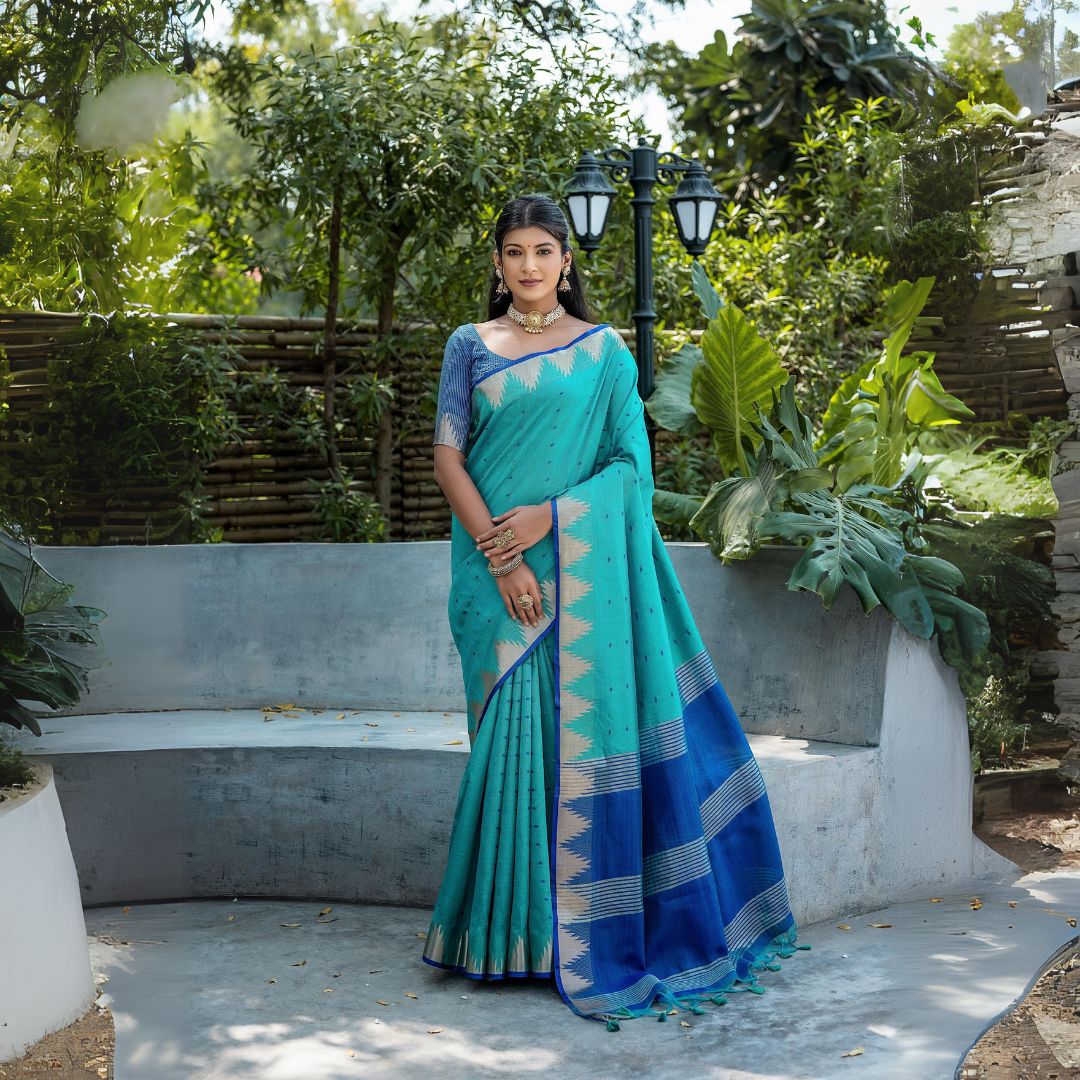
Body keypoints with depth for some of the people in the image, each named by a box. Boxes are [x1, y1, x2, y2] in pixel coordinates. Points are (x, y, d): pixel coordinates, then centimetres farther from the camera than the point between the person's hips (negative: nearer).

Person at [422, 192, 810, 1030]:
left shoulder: (605, 350, 7)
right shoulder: (470, 347, 8)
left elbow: (632, 463, 1)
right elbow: (448, 458, 2)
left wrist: (548, 517, -12)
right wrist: (499, 558, -10)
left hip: (582, 569, 0)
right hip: (497, 569, 1)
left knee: (585, 731, -2)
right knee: (511, 734, 1)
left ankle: (587, 928, 9)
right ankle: (513, 930, 11)